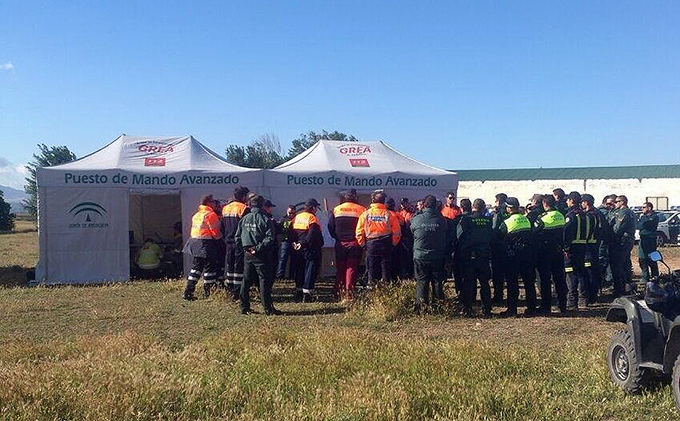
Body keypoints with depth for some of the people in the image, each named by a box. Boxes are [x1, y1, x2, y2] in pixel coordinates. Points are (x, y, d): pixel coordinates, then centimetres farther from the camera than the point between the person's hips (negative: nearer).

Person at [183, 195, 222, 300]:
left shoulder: (196, 215, 16)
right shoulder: (211, 214, -12)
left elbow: (194, 228, 17)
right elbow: (215, 231, -14)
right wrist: (220, 238, 2)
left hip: (194, 242, 9)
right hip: (206, 243, -8)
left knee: (196, 266, 15)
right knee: (209, 267, 1)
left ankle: (188, 291, 12)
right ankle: (207, 292, 5)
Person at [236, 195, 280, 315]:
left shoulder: (244, 219, 6)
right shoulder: (265, 219, -9)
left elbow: (237, 237, 7)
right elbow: (270, 238, -18)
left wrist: (244, 248, 9)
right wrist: (258, 248, -14)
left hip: (247, 254, 5)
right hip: (261, 256, -5)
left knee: (246, 281, 12)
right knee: (264, 281, 0)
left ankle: (244, 307, 15)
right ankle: (268, 308, 2)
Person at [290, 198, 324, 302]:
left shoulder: (296, 217, 11)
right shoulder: (312, 217, -9)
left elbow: (290, 232, 8)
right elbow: (312, 234, -21)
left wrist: (294, 243, 0)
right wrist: (303, 243, -19)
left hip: (297, 250, 6)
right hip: (310, 249, -6)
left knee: (299, 271, 14)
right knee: (310, 270, 0)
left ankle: (298, 293, 19)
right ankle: (307, 295, -3)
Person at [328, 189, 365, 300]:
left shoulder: (336, 210, 3)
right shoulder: (361, 210, -4)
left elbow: (330, 227, 4)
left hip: (340, 244, 2)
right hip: (355, 244, -2)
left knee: (340, 269, 12)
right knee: (352, 268, 1)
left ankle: (338, 293, 18)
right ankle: (349, 293, -4)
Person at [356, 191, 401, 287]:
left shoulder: (366, 214, -3)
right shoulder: (389, 214, -5)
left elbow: (359, 232, -2)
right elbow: (396, 232, -5)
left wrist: (362, 244, 9)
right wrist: (394, 243, 7)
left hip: (371, 244, 1)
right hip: (386, 245, 0)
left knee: (371, 269, 9)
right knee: (386, 269, 9)